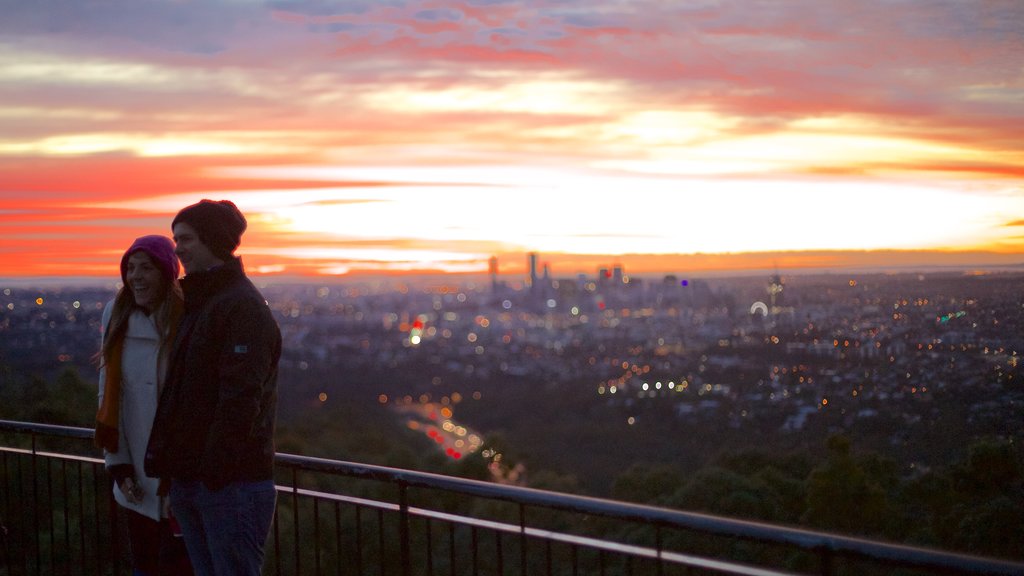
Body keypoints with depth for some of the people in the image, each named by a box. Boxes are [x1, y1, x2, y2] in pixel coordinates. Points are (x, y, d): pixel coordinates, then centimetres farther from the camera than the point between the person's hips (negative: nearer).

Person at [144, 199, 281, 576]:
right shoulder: (196, 303, 18)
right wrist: (161, 454, 16)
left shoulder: (243, 306, -13)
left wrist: (215, 470, -21)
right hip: (190, 480, 10)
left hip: (232, 481, -10)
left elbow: (240, 399, -20)